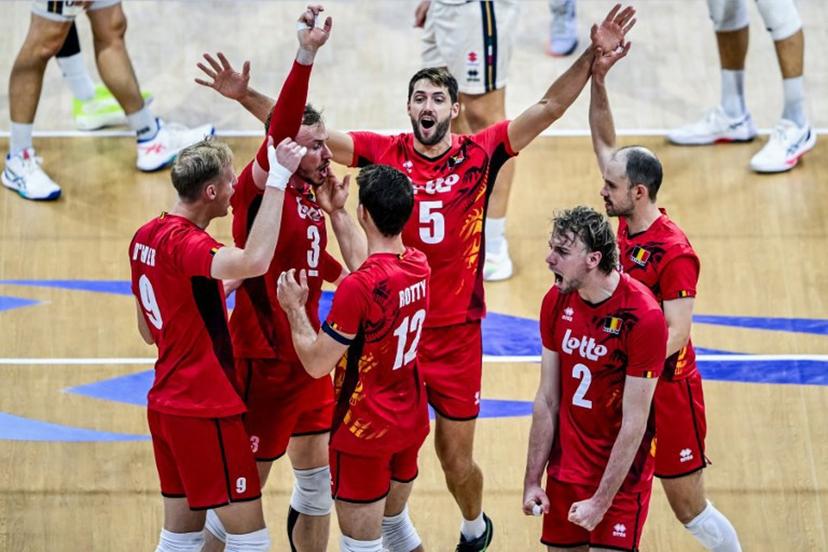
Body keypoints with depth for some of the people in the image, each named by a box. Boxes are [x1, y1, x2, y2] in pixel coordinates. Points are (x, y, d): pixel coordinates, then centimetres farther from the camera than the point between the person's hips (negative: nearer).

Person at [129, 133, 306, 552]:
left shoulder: (146, 237, 8)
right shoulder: (185, 243, -21)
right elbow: (254, 261, -41)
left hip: (166, 403, 9)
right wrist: (278, 178, -37)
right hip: (205, 409, -9)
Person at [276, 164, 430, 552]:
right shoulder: (419, 266, -3)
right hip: (411, 420, 7)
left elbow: (316, 363, -20)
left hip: (365, 430, -7)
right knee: (395, 520, 26)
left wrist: (295, 309, -5)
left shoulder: (358, 287, -27)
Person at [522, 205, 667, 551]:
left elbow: (634, 423, -18)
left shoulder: (642, 316, -21)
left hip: (622, 467, -5)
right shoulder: (557, 301, -3)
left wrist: (601, 502, -18)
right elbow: (547, 400, 4)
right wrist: (532, 482, 2)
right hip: (566, 466, 5)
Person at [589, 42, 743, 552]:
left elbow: (675, 336, -23)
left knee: (688, 505, 4)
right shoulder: (626, 223, -2)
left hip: (666, 389, -7)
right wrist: (597, 79, -8)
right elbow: (605, 142, 4)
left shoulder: (674, 253, -23)